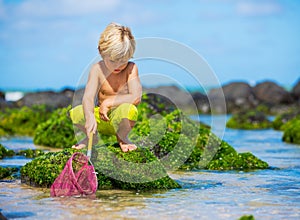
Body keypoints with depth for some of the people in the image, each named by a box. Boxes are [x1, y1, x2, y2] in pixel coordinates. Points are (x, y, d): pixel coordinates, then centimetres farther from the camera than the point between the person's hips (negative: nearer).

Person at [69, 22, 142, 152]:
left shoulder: (131, 68, -12)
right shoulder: (97, 69, -8)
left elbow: (136, 98, -24)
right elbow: (88, 97, -21)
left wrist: (108, 102, -28)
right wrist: (90, 116, -42)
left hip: (119, 119, -2)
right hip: (101, 119, 2)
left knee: (127, 109, -37)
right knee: (74, 113, -23)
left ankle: (122, 138, -3)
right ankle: (91, 136, 9)